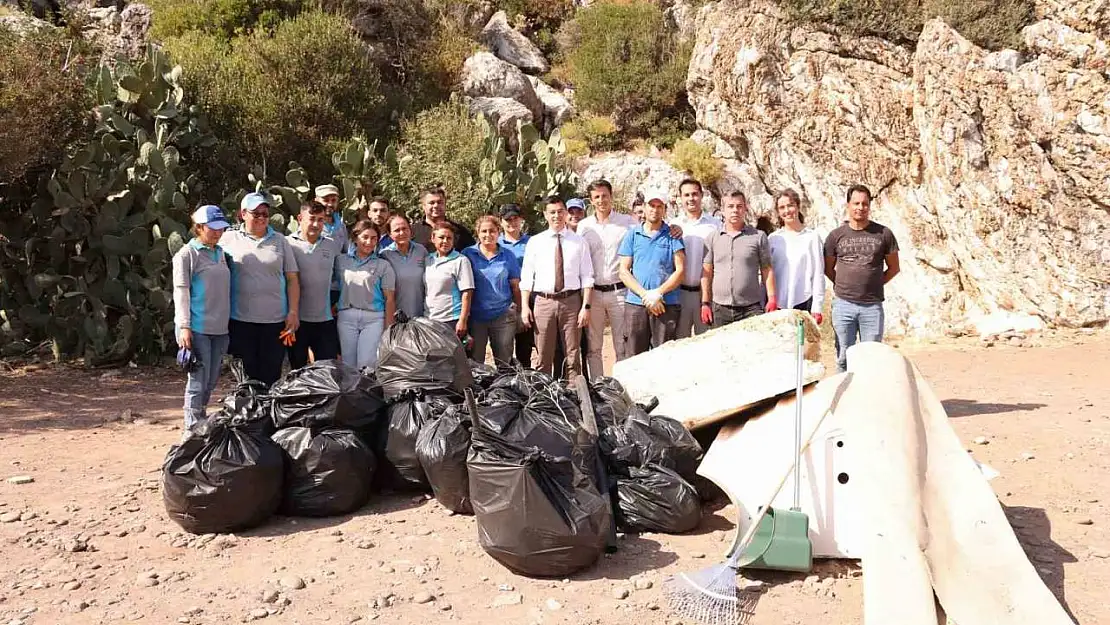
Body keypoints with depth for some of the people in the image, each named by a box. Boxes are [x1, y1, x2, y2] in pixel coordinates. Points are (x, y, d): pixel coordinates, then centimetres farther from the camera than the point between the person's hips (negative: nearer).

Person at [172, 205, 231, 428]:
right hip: (197, 328, -7)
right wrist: (184, 326, -16)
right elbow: (181, 291, -10)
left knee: (212, 380, 11)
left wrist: (229, 322, 19)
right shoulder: (187, 254, -5)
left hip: (220, 327, 7)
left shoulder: (220, 253, 15)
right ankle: (193, 428, 2)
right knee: (199, 379, -6)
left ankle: (201, 420, 24)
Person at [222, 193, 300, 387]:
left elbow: (292, 278, 9)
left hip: (275, 320, 1)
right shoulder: (229, 239, 5)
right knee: (247, 376, 5)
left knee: (271, 377, 5)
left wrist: (293, 312, 0)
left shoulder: (280, 241, 9)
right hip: (240, 320, -1)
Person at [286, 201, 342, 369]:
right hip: (297, 318, -3)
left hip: (325, 319, 3)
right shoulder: (288, 244, -5)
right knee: (297, 370, 10)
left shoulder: (332, 245, 6)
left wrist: (336, 301, 11)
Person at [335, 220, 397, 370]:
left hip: (373, 318, -2)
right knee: (348, 365, 4)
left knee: (367, 365, -8)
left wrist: (388, 329, -6)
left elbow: (389, 299, -1)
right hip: (346, 317, 2)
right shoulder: (341, 261, 10)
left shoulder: (383, 265, 3)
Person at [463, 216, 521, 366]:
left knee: (504, 362, 6)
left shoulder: (508, 256, 6)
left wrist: (518, 313, 5)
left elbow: (515, 287, 9)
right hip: (476, 316, -1)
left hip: (503, 315, 1)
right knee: (475, 362, 5)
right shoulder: (467, 254, 3)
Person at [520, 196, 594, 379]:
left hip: (571, 302, 0)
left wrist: (586, 306, -8)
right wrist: (525, 306, -3)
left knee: (573, 356, 7)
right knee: (544, 358, 5)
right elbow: (526, 277, 5)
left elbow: (587, 277, 2)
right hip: (544, 302, 0)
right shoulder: (535, 242, 6)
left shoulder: (579, 242, 5)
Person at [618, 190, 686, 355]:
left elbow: (680, 270, 1)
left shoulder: (672, 235, 8)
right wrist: (645, 295, -7)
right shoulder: (632, 235, 11)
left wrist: (658, 293, -10)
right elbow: (624, 272, 6)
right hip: (635, 304, 1)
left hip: (667, 305, -1)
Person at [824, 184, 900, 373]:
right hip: (843, 304, 0)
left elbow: (893, 268, 12)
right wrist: (845, 286, 7)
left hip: (872, 306, 0)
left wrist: (874, 284, 6)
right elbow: (828, 269, 15)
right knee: (844, 358, 4)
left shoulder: (883, 234, 4)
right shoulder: (836, 235, 5)